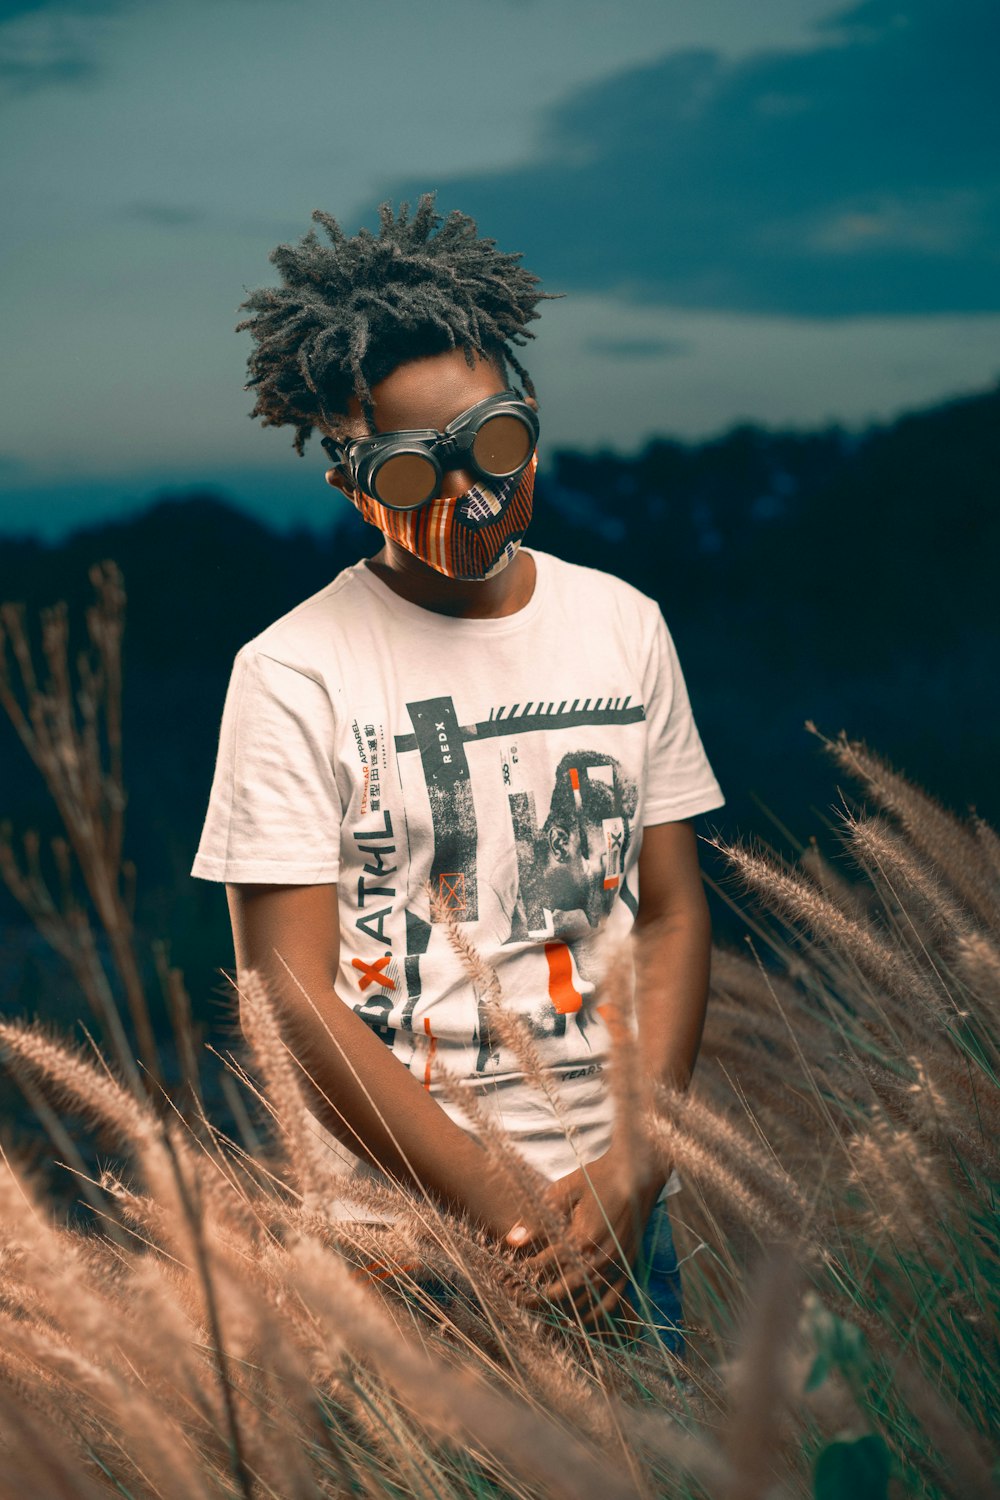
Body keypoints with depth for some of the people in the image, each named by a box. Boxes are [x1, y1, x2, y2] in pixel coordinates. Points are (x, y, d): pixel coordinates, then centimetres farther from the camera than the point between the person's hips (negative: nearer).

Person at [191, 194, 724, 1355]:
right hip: (396, 1239, -4)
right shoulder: (293, 676, -9)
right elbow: (292, 1000, -12)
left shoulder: (623, 627, 5)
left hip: (619, 1215, 4)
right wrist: (506, 1212, -15)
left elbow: (672, 914, 5)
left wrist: (630, 1173, -8)